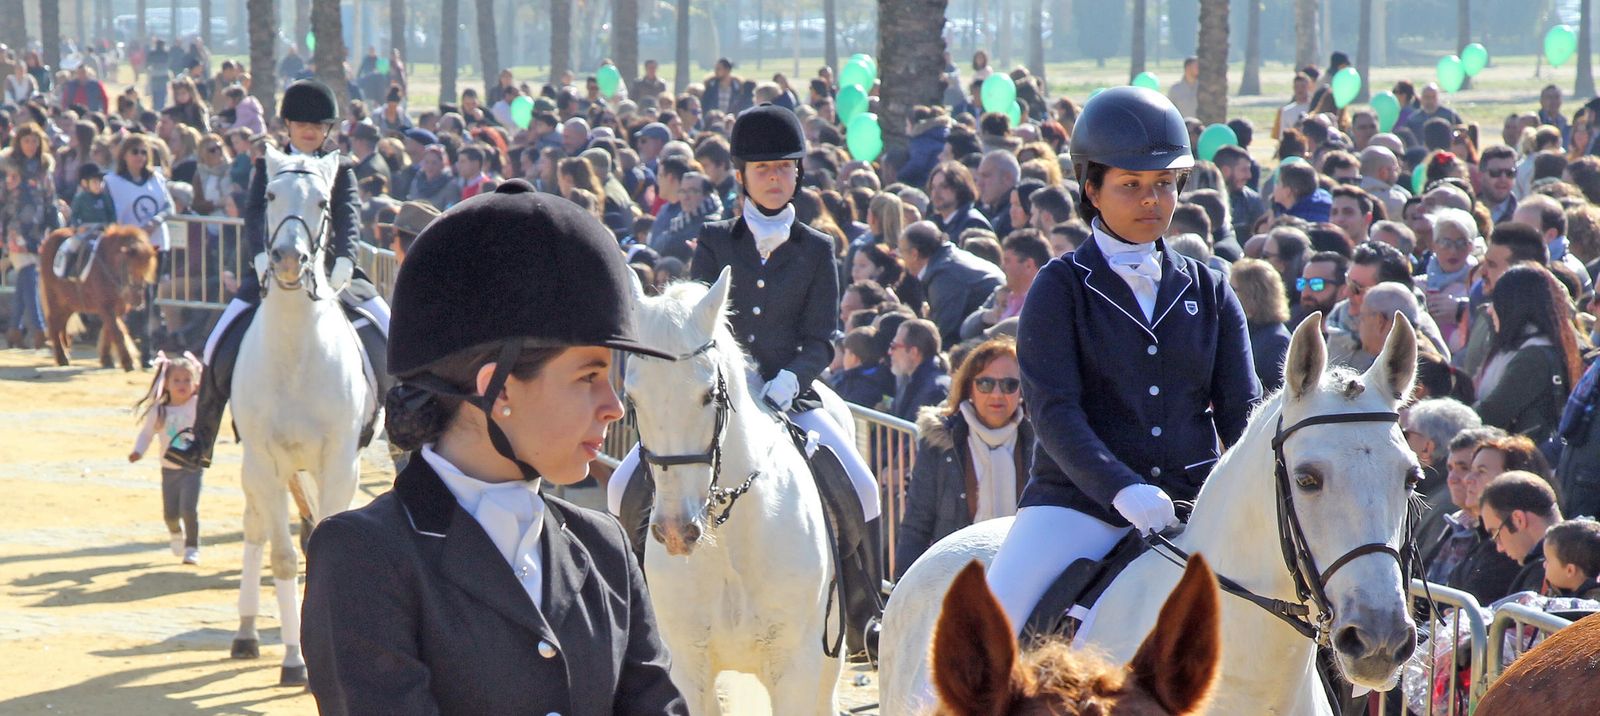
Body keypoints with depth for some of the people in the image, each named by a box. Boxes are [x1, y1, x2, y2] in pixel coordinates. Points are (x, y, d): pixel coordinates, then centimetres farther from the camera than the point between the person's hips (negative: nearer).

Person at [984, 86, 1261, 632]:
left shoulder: (1209, 292, 13)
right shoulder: (1060, 289, 2)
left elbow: (1241, 410, 9)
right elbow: (1052, 410, -10)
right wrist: (1122, 489, -25)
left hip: (1194, 503, 4)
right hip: (1079, 502, -3)